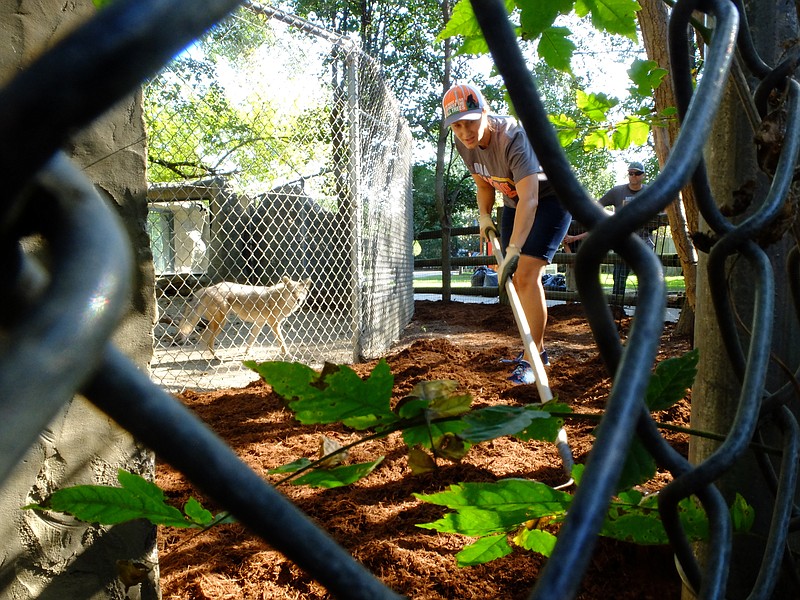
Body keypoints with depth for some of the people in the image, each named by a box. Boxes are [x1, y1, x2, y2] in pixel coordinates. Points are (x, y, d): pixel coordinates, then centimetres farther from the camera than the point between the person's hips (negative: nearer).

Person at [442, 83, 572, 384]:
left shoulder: (513, 137, -35)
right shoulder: (464, 142, -12)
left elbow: (529, 198, -47)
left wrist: (513, 251, -56)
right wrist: (484, 215, -7)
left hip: (551, 198, -8)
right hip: (514, 202, 8)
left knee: (526, 274, -21)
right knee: (516, 279, 7)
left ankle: (530, 358, -15)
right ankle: (537, 348, 23)